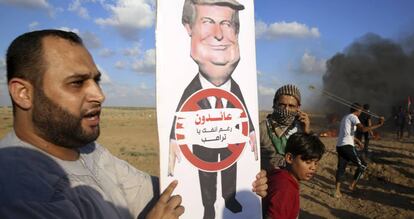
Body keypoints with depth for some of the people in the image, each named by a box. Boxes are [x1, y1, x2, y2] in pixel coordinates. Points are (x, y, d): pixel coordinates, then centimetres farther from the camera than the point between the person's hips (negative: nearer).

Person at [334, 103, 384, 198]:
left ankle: (337, 191, 11)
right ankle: (353, 185, 13)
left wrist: (357, 141, 44)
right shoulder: (353, 117, -7)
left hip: (339, 146, 9)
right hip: (347, 146, -9)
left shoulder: (345, 117, 22)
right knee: (362, 165, 7)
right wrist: (379, 124, -20)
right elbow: (363, 129, -24)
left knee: (341, 168, 13)